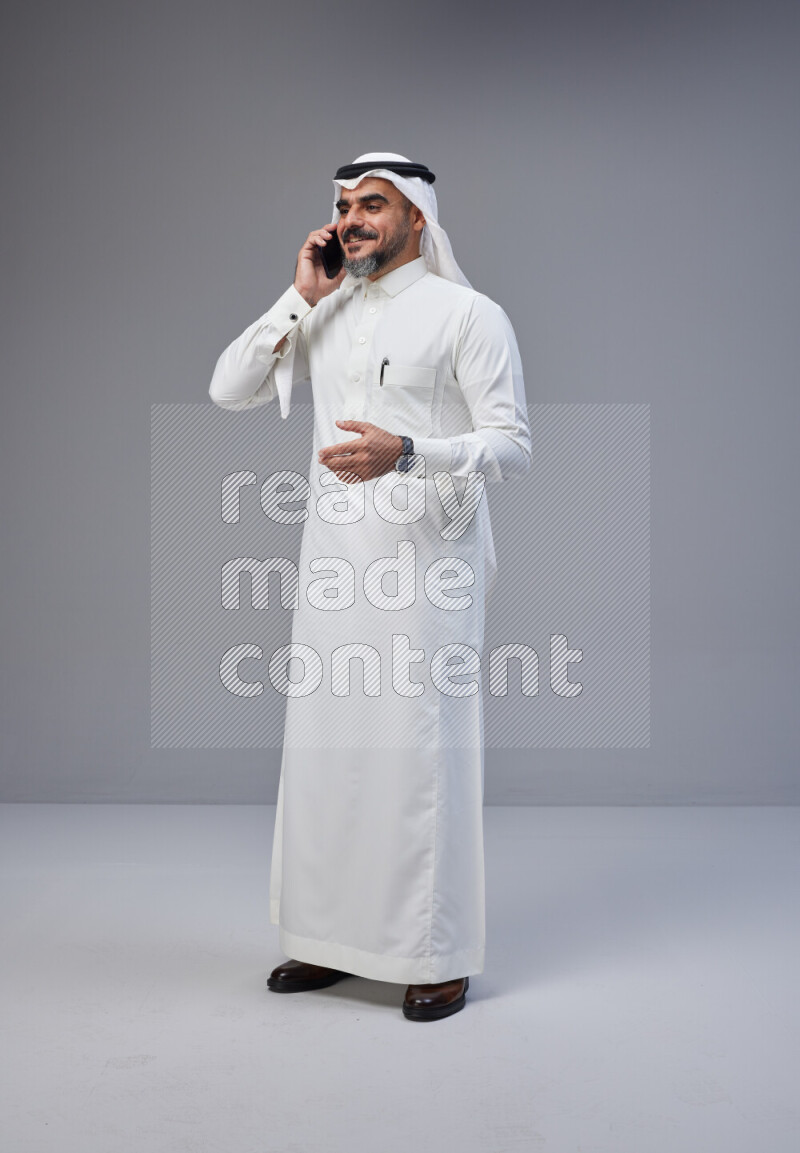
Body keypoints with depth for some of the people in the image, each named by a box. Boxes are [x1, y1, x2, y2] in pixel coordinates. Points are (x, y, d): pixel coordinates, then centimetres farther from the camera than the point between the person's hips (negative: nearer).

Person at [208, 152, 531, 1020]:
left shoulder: (467, 315, -2)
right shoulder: (326, 317, 15)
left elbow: (512, 444, -8)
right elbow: (228, 390, 10)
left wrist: (407, 453, -24)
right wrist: (301, 297, 2)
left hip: (427, 564, -5)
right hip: (334, 564, 6)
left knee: (422, 752, -4)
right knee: (325, 748, 8)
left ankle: (440, 957, 8)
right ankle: (333, 939, 22)